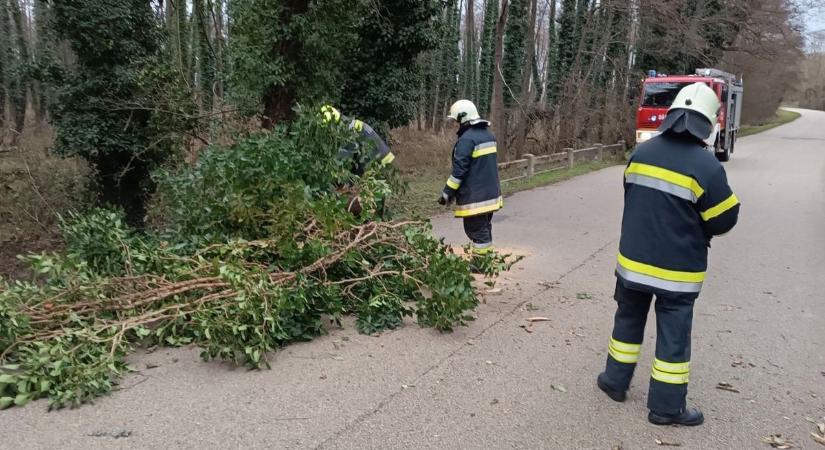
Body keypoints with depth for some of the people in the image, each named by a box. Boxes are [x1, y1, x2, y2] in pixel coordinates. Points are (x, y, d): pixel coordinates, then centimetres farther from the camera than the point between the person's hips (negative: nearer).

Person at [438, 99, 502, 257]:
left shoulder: (467, 139, -18)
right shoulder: (488, 134, 11)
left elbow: (459, 170, -20)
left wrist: (447, 193, -14)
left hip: (474, 197, -9)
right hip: (490, 193, 9)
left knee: (476, 230, -3)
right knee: (484, 228, 18)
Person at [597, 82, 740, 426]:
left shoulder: (642, 152, -2)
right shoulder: (706, 166, -17)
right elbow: (725, 220, -8)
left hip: (633, 260, 4)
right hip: (676, 270, -4)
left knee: (628, 320, 21)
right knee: (673, 335, 7)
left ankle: (615, 381, 32)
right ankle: (666, 407, 18)